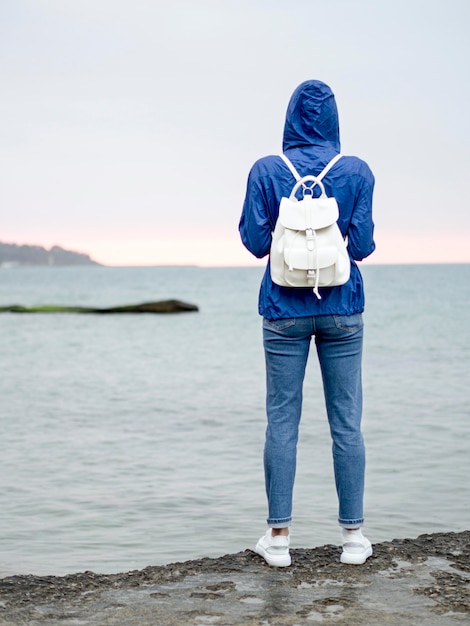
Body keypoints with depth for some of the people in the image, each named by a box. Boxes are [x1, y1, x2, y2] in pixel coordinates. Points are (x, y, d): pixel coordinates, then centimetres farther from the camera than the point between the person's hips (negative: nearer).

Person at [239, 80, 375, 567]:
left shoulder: (266, 171, -3)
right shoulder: (356, 171, -2)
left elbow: (254, 242, -3)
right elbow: (363, 246, -4)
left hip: (285, 310, 0)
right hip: (341, 308, 0)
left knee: (282, 421, 5)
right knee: (346, 423, 6)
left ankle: (278, 537, 7)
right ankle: (353, 536, 11)